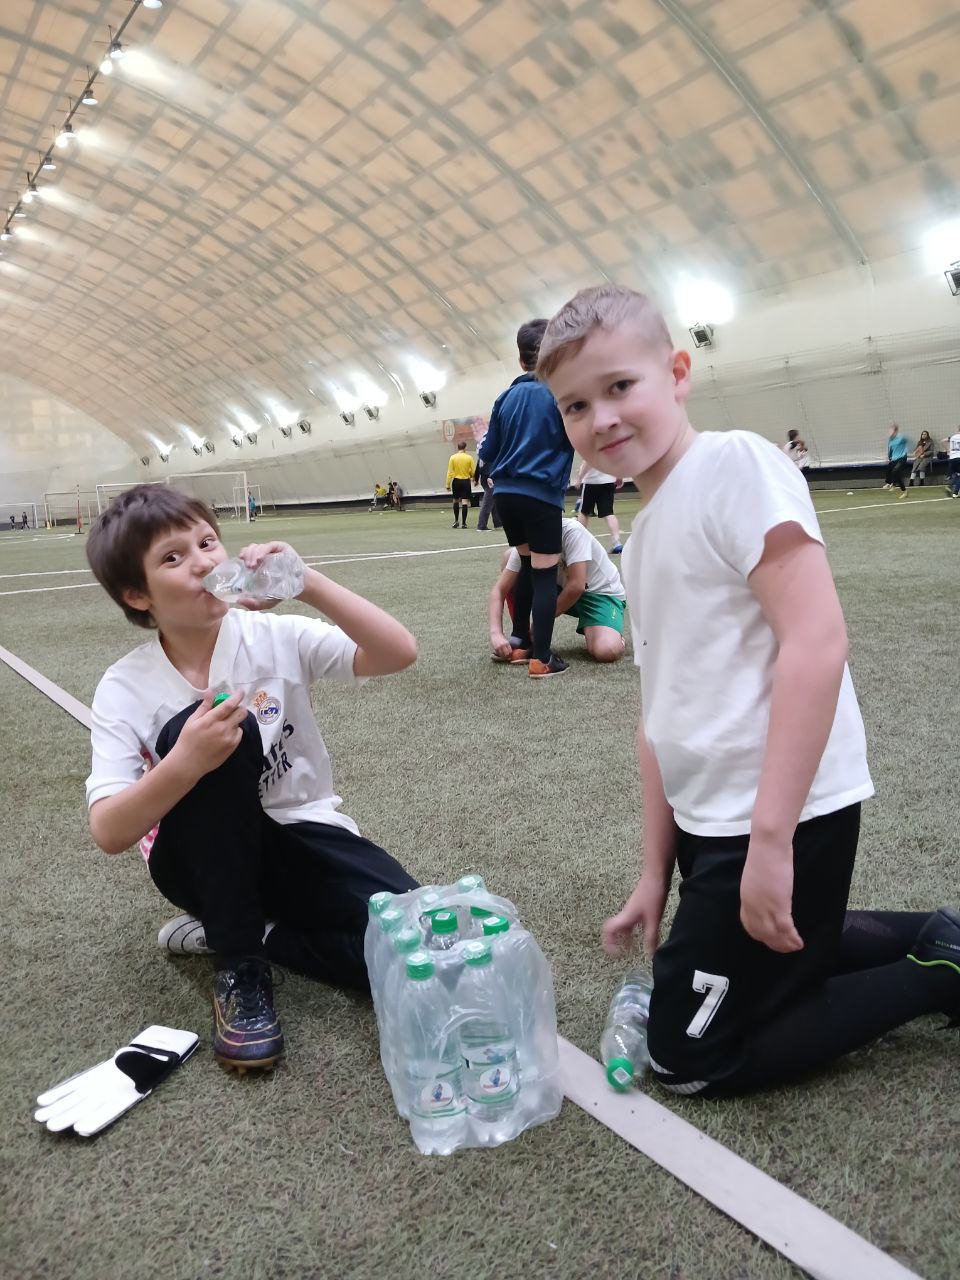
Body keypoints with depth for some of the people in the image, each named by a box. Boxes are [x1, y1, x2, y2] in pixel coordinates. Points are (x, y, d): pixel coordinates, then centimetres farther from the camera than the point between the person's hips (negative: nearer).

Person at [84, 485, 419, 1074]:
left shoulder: (276, 637, -9)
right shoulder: (125, 690, -10)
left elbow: (400, 652, -21)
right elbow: (109, 834, -18)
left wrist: (310, 584, -31)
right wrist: (184, 765, -36)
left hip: (303, 838, 1)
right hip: (203, 860, 0)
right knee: (207, 733, -32)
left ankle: (237, 931, 0)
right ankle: (239, 962, -17)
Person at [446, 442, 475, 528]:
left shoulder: (453, 457, -3)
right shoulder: (469, 458, -4)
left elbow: (450, 472, -4)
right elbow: (473, 471, -2)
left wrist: (448, 484, 1)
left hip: (456, 481, 1)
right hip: (466, 481, -1)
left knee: (456, 501, 15)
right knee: (465, 502, -1)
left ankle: (456, 521, 17)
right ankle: (464, 523, -3)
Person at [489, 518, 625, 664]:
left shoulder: (572, 530, -29)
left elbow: (577, 587, -32)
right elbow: (499, 590, -13)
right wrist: (496, 633, -28)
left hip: (602, 593, -6)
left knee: (606, 652, -36)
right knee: (509, 556, -12)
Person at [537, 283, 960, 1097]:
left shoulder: (736, 464, -13)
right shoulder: (643, 537, 11)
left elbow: (817, 642, -23)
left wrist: (771, 837, -25)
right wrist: (657, 872, 14)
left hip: (782, 816, -9)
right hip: (711, 817, 9)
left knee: (690, 1057, 5)